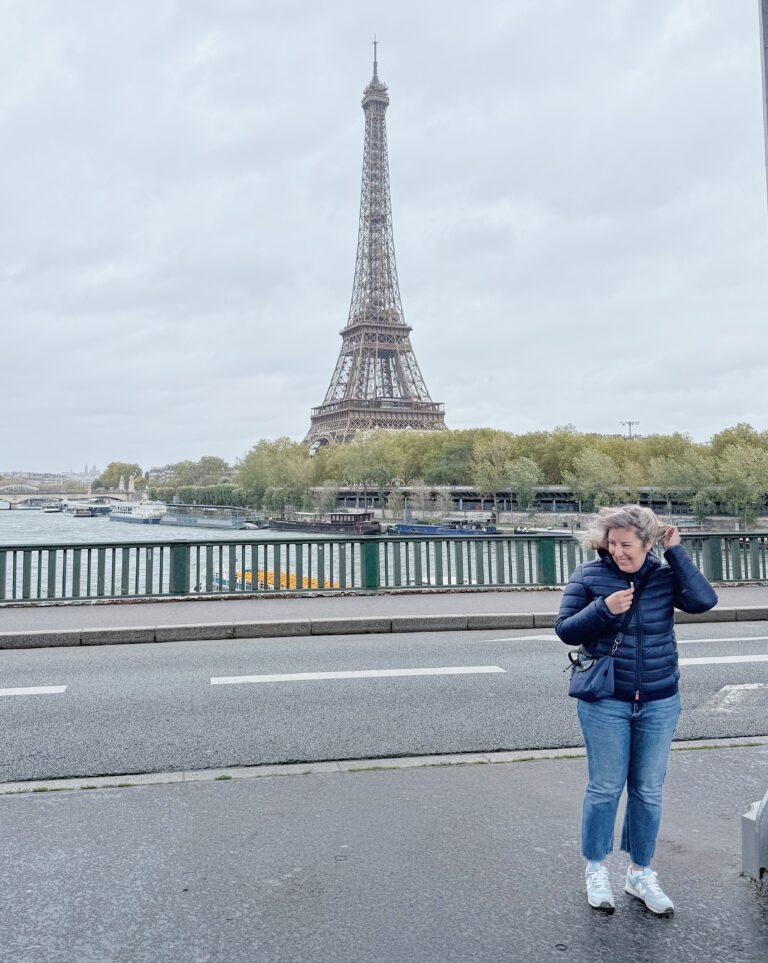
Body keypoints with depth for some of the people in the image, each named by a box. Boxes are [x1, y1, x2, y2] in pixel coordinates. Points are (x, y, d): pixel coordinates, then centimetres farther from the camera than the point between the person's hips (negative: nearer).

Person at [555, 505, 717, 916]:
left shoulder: (664, 576, -2)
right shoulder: (589, 576, -6)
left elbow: (703, 600, -19)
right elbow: (565, 630, -6)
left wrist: (676, 552, -16)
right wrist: (604, 608, -21)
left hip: (659, 704, 2)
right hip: (606, 704, -2)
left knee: (648, 791, 12)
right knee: (605, 788, 6)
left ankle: (640, 874, 30)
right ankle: (596, 869, 27)